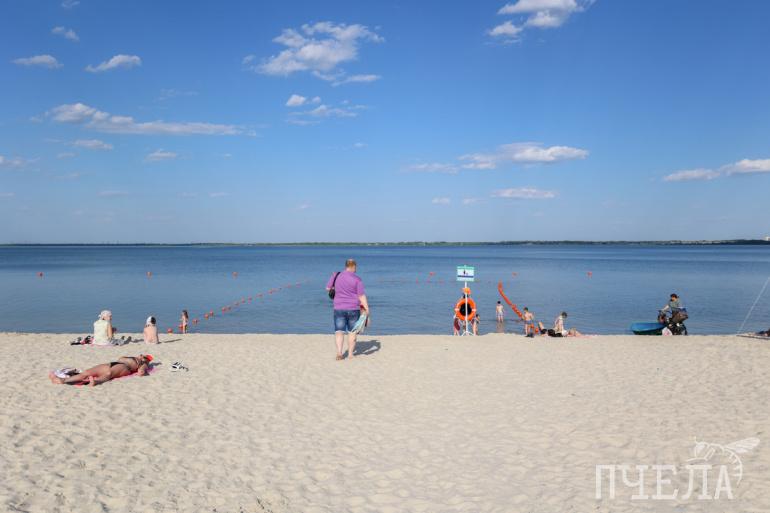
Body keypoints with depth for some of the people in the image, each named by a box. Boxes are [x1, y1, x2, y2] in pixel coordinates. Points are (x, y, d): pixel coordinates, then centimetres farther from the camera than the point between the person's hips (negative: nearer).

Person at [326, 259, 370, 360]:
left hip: (339, 308, 2)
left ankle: (339, 353, -11)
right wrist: (367, 311, -11)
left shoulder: (336, 276, 2)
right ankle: (350, 354, 15)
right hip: (353, 309, -2)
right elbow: (362, 296, -12)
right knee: (352, 331, 11)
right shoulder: (357, 279, -8)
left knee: (339, 331, 4)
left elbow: (328, 288, 12)